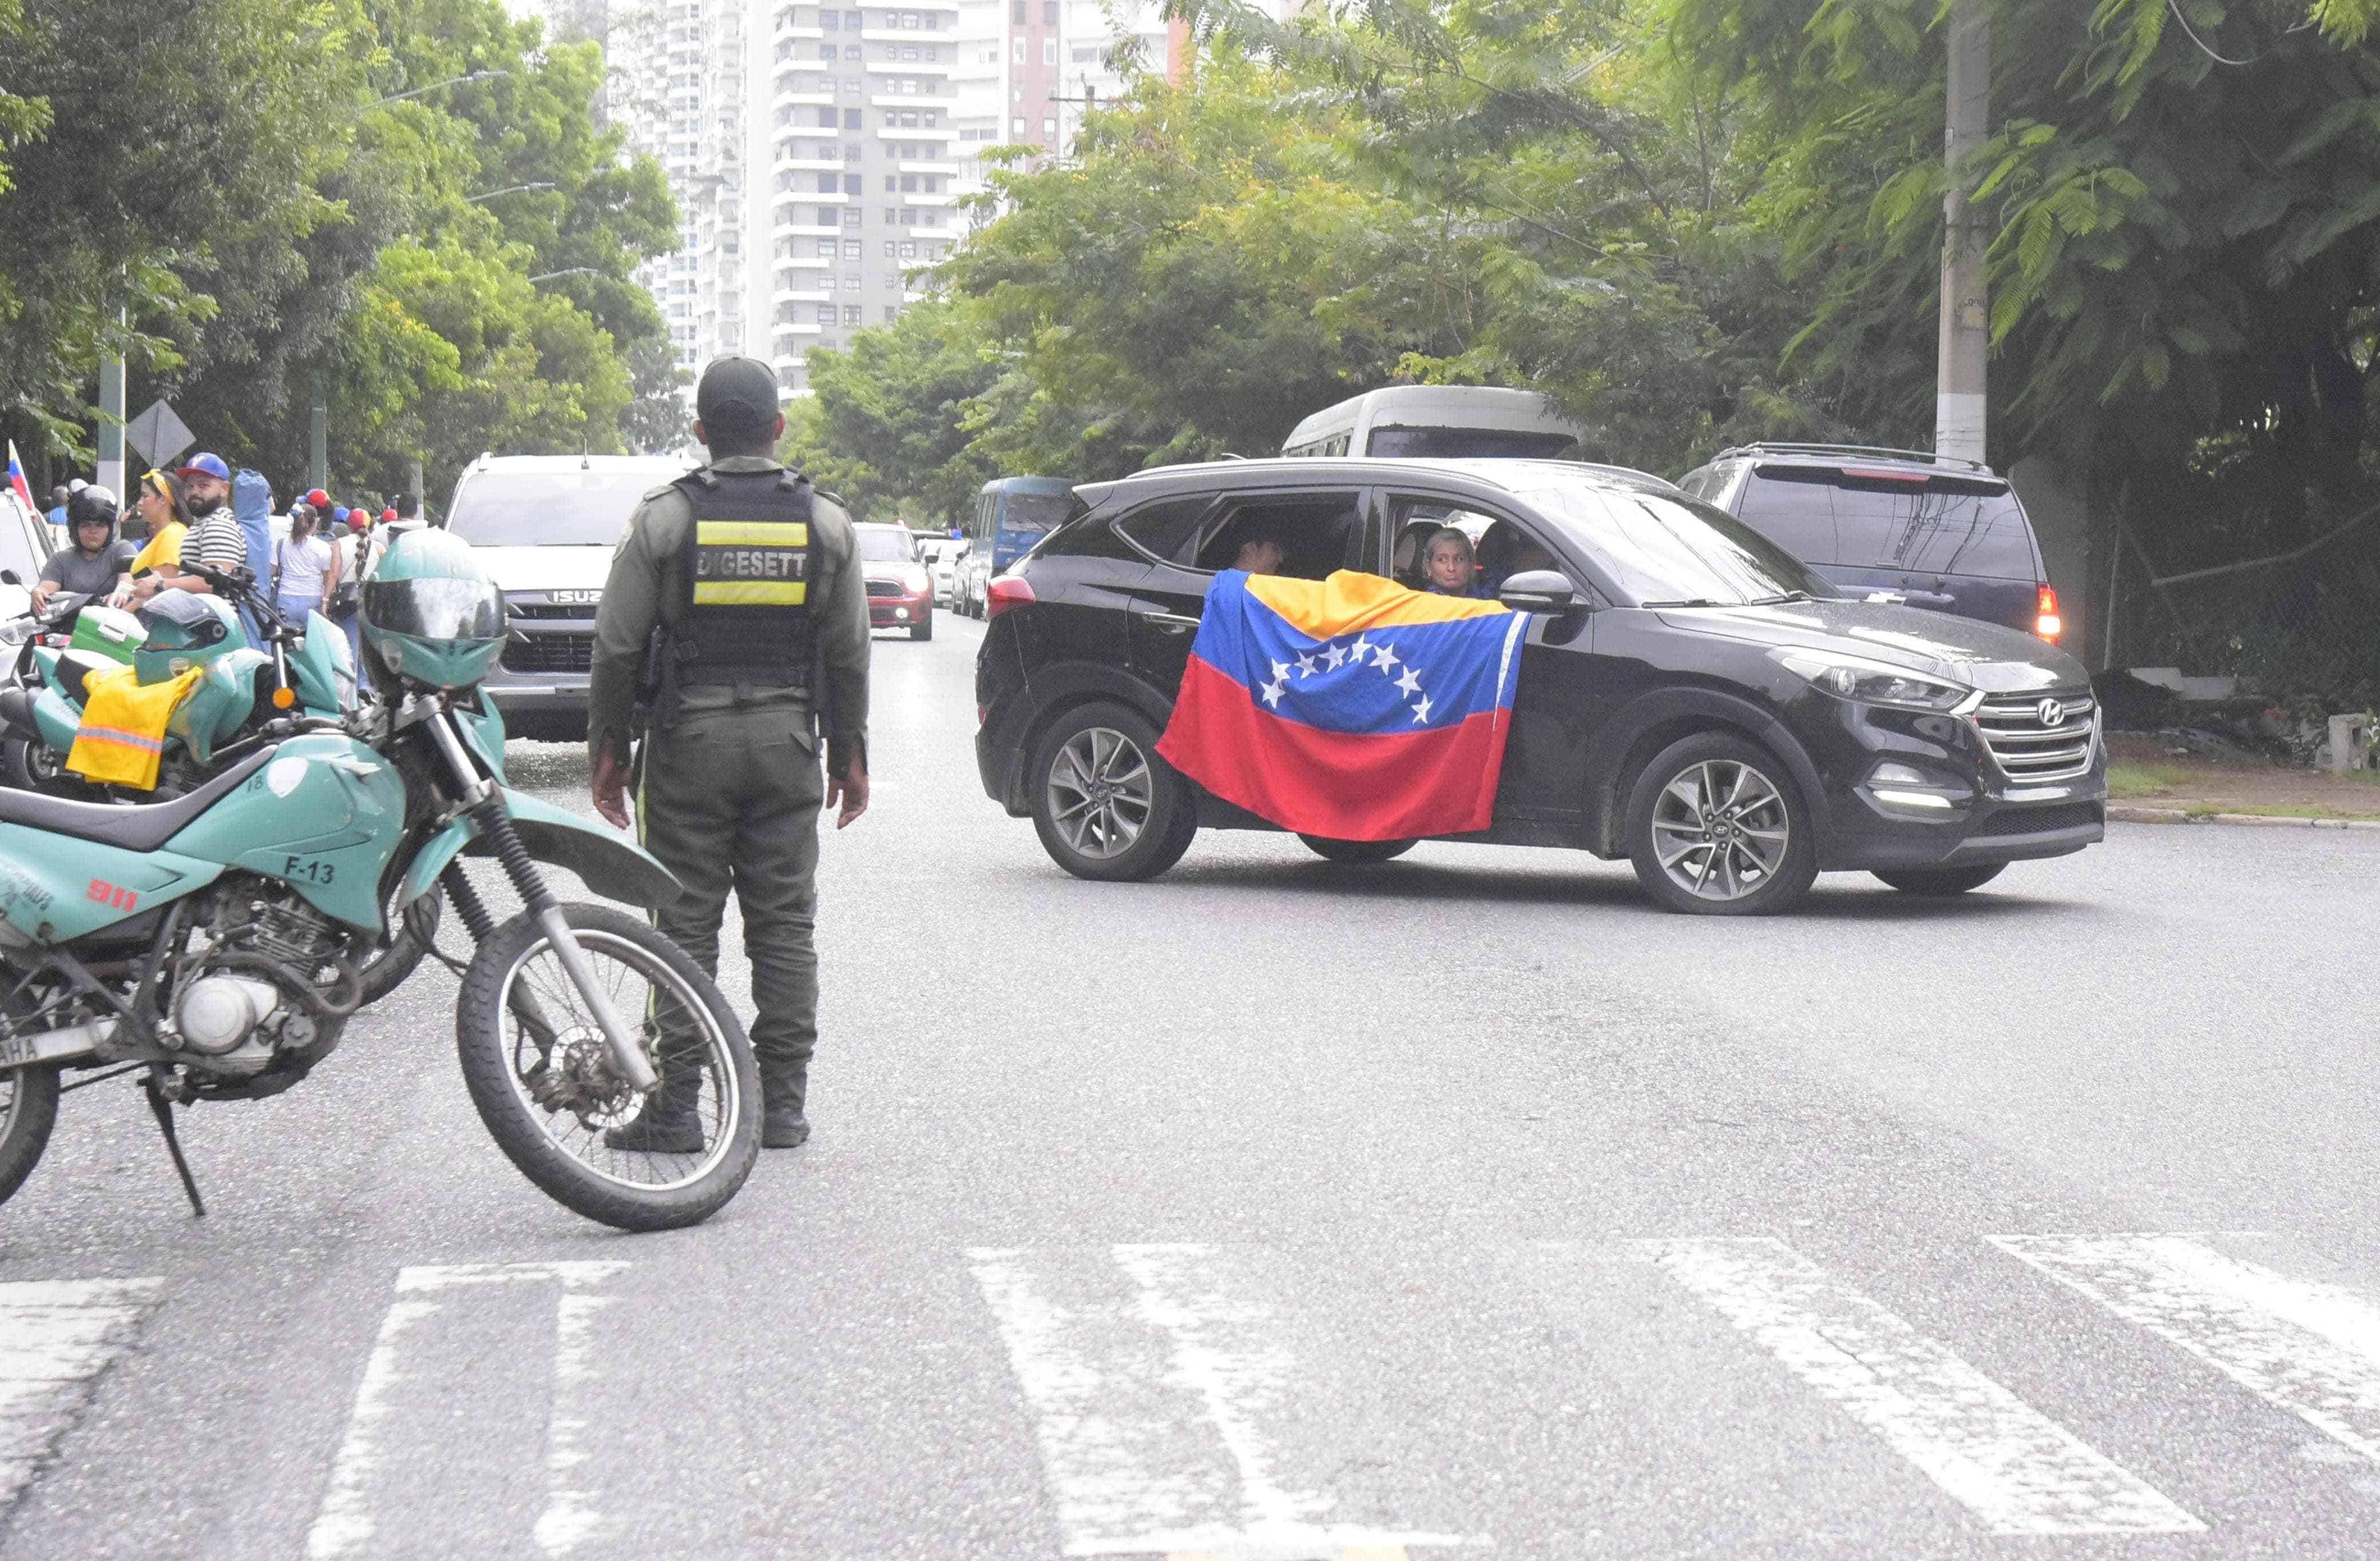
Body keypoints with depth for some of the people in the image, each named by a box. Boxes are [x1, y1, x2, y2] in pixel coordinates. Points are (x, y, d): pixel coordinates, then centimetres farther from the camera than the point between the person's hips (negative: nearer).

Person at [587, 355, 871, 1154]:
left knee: (686, 923, 0)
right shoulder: (827, 523, 4)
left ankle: (676, 1105, -1)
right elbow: (850, 654, 7)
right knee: (785, 923, 6)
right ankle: (782, 1102, 7)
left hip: (688, 737, -2)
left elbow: (618, 647, -3)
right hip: (788, 740, 2)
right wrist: (850, 755, 15)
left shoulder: (663, 519, -4)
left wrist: (607, 748, 6)